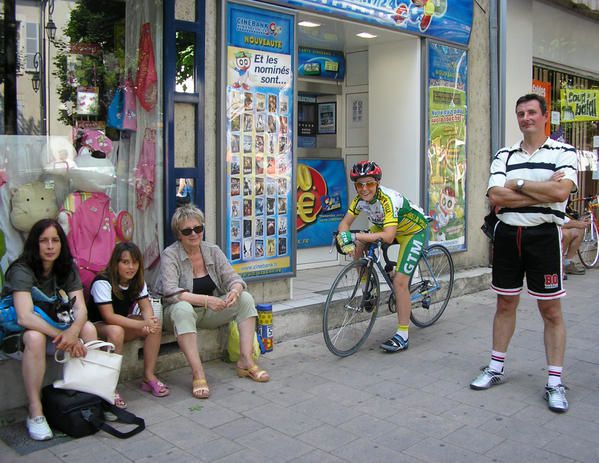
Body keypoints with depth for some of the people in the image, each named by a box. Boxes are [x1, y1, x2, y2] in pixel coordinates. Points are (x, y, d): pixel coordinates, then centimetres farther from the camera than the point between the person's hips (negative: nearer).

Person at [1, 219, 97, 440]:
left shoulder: (67, 268, -4)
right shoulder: (22, 270, -21)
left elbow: (81, 308, -14)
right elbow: (25, 317, -34)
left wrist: (73, 331, -35)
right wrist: (61, 336, -39)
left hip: (52, 326, 5)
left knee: (89, 328, -21)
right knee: (35, 337, -38)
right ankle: (35, 413, -31)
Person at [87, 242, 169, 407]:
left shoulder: (138, 281, -2)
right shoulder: (102, 282, -23)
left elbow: (146, 307, -8)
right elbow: (109, 316, -30)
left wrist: (150, 321, -34)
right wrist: (142, 324, -37)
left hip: (122, 322, 6)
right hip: (98, 325, -6)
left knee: (156, 326, -18)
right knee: (116, 331, -39)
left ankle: (149, 377, -11)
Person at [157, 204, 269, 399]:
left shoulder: (213, 251, 0)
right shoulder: (170, 255, -13)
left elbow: (232, 278, -3)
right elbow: (170, 293, -26)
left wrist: (235, 291, -28)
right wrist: (206, 300, -34)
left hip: (209, 313, 5)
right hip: (179, 312, -5)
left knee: (245, 298, -13)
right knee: (182, 308, -38)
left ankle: (245, 361, -15)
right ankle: (197, 374, -38)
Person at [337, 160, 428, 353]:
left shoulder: (388, 199, -36)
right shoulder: (360, 198, -16)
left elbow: (388, 237, -45)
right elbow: (345, 223, -15)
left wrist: (355, 236, -50)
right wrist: (346, 239, -38)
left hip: (413, 230, -7)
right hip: (386, 226, 7)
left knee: (399, 281, -16)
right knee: (357, 247, -14)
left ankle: (402, 336, -8)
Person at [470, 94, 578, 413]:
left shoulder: (563, 153, -1)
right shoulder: (504, 156, 8)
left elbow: (560, 192, -19)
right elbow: (496, 196, -8)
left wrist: (518, 185, -10)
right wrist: (542, 192, -12)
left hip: (544, 234, -3)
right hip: (507, 234, 4)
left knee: (550, 310, 2)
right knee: (505, 305, 13)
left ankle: (555, 382, 11)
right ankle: (496, 367, 26)